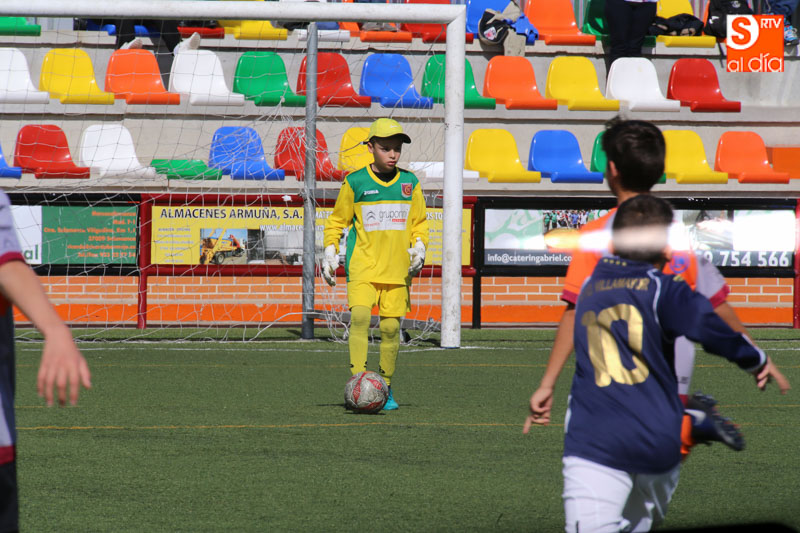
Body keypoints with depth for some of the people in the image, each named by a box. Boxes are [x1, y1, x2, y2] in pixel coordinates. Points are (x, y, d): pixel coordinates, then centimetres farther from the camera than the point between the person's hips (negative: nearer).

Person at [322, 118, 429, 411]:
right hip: (362, 264, -2)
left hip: (397, 268, 3)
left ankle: (385, 388, 15)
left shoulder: (409, 183, 9)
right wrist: (330, 253, 1)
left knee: (391, 327, 0)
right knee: (360, 316, -22)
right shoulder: (355, 182, 1)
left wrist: (419, 246, 1)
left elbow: (420, 222, 18)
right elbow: (336, 221, 11)